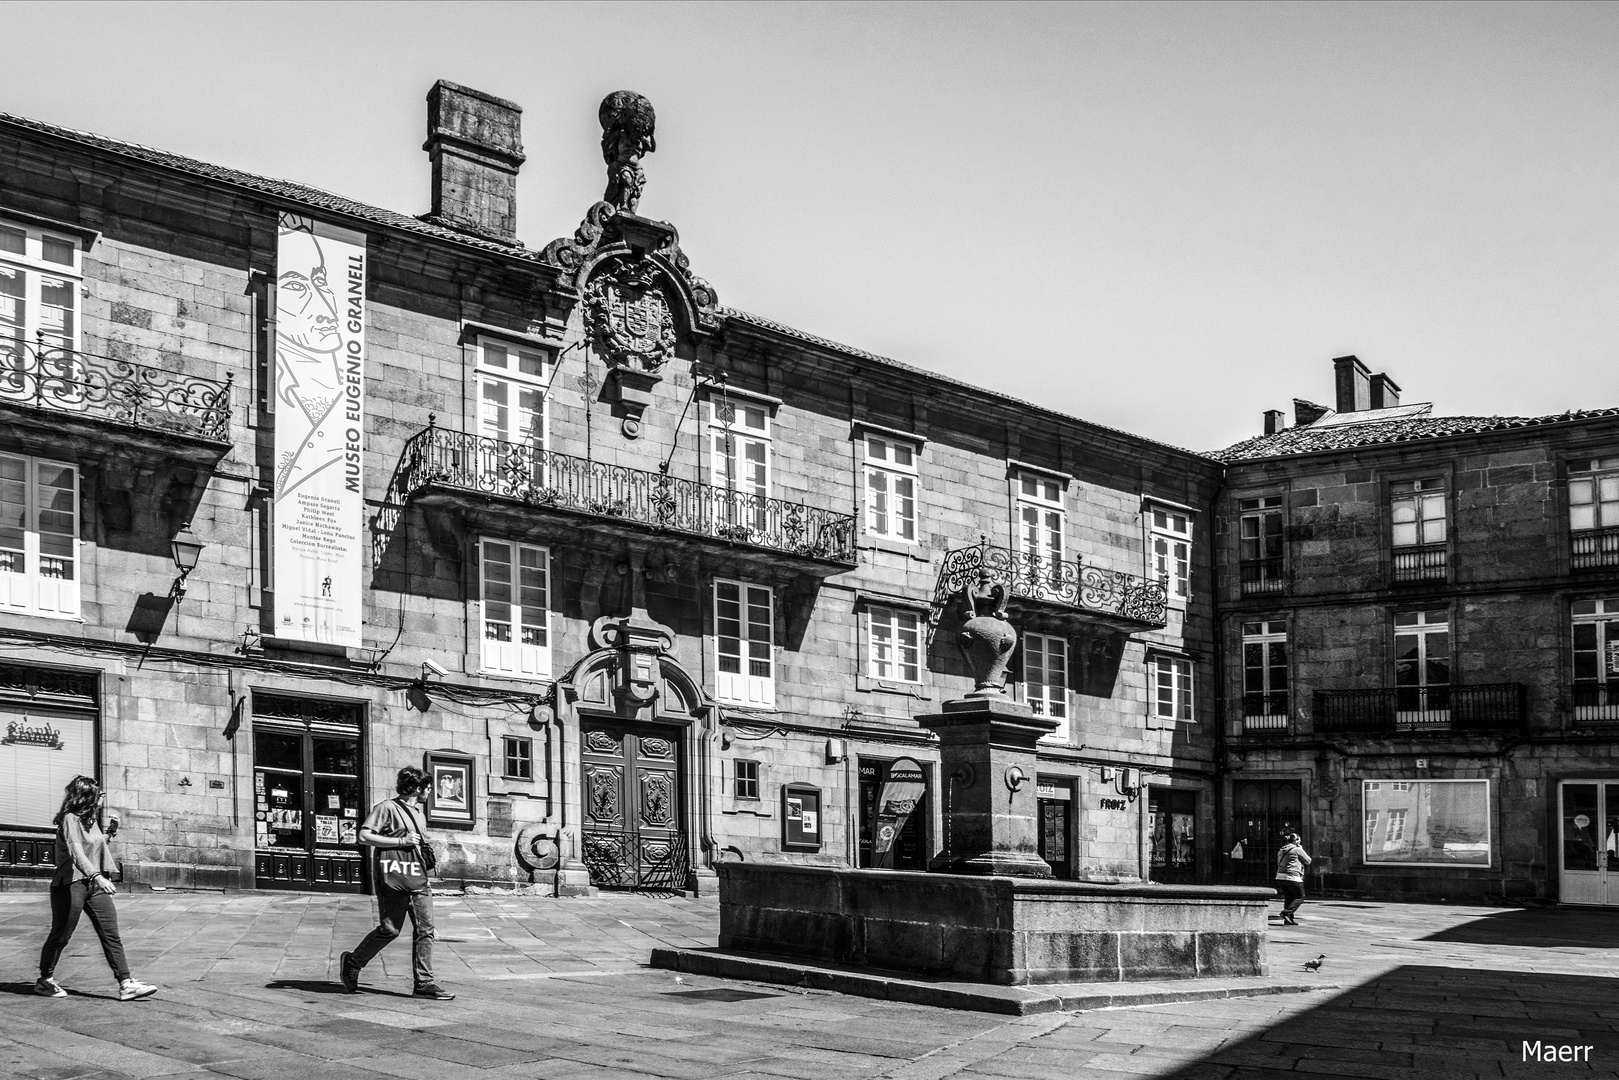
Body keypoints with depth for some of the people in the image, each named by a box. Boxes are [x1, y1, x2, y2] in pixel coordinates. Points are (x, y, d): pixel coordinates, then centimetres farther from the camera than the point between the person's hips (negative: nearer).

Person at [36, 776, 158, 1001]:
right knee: (61, 935, 4)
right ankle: (45, 981, 22)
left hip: (94, 884, 8)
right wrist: (97, 876, -39)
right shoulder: (70, 819, -12)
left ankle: (126, 985, -5)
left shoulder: (91, 819, 15)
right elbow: (76, 853, -27)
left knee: (111, 935, -1)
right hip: (71, 884, -8)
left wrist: (111, 830, 18)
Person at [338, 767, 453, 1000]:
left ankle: (424, 983, 0)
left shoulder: (417, 812, 21)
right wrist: (402, 841, -15)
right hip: (392, 876, -8)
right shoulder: (386, 808, -5)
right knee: (390, 929, -5)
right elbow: (364, 836, -13)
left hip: (418, 879, 8)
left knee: (425, 929, -1)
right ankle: (352, 963, 16)